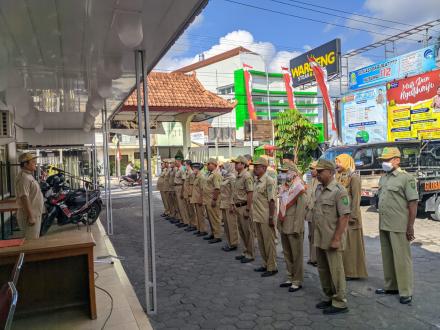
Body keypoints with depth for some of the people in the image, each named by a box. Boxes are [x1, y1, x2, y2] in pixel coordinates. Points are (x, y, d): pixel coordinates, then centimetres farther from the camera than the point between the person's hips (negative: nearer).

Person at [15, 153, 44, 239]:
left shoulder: (28, 175, 13)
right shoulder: (23, 177, -18)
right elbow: (24, 198, -25)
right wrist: (30, 216, -26)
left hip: (35, 214, 10)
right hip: (31, 215, -10)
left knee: (35, 239, 18)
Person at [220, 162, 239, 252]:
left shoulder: (232, 178, -13)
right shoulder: (225, 178, 15)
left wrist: (232, 204, -20)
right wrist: (221, 203, 19)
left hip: (229, 204, -9)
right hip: (224, 204, 9)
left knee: (231, 224, -2)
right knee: (226, 224, 13)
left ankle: (233, 244, 7)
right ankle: (229, 243, 23)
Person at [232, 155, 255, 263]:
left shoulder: (247, 176, -17)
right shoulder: (238, 176, 13)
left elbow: (250, 194, -20)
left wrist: (247, 209, -21)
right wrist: (235, 205, 17)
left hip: (244, 207, -9)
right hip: (238, 207, 10)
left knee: (248, 232, 0)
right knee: (241, 231, 16)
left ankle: (250, 254, 10)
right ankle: (245, 252, 27)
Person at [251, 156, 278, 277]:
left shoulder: (269, 181, -14)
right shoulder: (257, 181, 12)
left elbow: (271, 201, -18)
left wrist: (271, 217, -20)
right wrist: (253, 214, 18)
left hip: (265, 218, -9)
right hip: (257, 217, 9)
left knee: (269, 243, 2)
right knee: (261, 242, 16)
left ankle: (272, 267, 13)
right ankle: (265, 264, 29)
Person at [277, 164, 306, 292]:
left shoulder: (299, 188, -12)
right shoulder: (284, 187, 10)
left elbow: (300, 209, -16)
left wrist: (296, 227, -19)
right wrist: (279, 223, 12)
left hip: (293, 227, -7)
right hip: (283, 226, 7)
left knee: (296, 254, 4)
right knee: (287, 253, 15)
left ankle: (297, 281, 15)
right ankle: (290, 278, 27)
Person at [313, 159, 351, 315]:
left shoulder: (339, 191, -16)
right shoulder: (319, 189, 9)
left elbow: (344, 216, -19)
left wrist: (336, 239, -21)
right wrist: (315, 234, 15)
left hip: (332, 239, -8)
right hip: (319, 238, 8)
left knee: (335, 271, 4)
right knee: (323, 270, 17)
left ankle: (339, 303, 18)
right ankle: (329, 297, 32)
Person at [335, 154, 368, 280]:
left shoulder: (354, 177, -9)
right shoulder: (339, 177, 14)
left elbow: (356, 198, -14)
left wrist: (353, 216, -18)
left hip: (349, 214, -8)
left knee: (350, 243, 0)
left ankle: (352, 272, 9)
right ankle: (344, 269, 20)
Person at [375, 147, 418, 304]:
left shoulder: (406, 178, -9)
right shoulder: (383, 178, 12)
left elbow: (413, 203, -12)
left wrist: (410, 227, -14)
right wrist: (381, 223, 16)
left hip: (398, 226, -7)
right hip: (383, 225, 7)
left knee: (401, 258, 1)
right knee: (387, 257, 15)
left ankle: (406, 291, 13)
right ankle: (391, 286, 28)